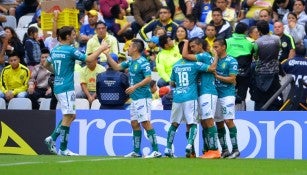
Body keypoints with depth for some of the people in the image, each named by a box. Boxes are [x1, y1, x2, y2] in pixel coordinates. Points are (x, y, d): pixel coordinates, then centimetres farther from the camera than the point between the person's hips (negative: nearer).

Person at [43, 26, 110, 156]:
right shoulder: (70, 50, -13)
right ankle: (63, 149, -5)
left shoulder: (55, 50, 11)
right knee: (68, 117, -5)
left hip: (58, 86, 9)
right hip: (66, 88, -9)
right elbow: (89, 59, -15)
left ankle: (52, 138, 11)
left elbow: (46, 65, 24)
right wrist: (101, 48, -4)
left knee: (71, 115, 17)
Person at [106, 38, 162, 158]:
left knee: (145, 122, -13)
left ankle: (156, 151, -15)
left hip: (143, 97, -10)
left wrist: (135, 86, -24)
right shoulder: (130, 62, 14)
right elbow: (116, 67, 23)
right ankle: (136, 151, 18)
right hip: (134, 98, 10)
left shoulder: (143, 63, -13)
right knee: (134, 123, 11)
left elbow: (148, 78, -20)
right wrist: (107, 55, 16)